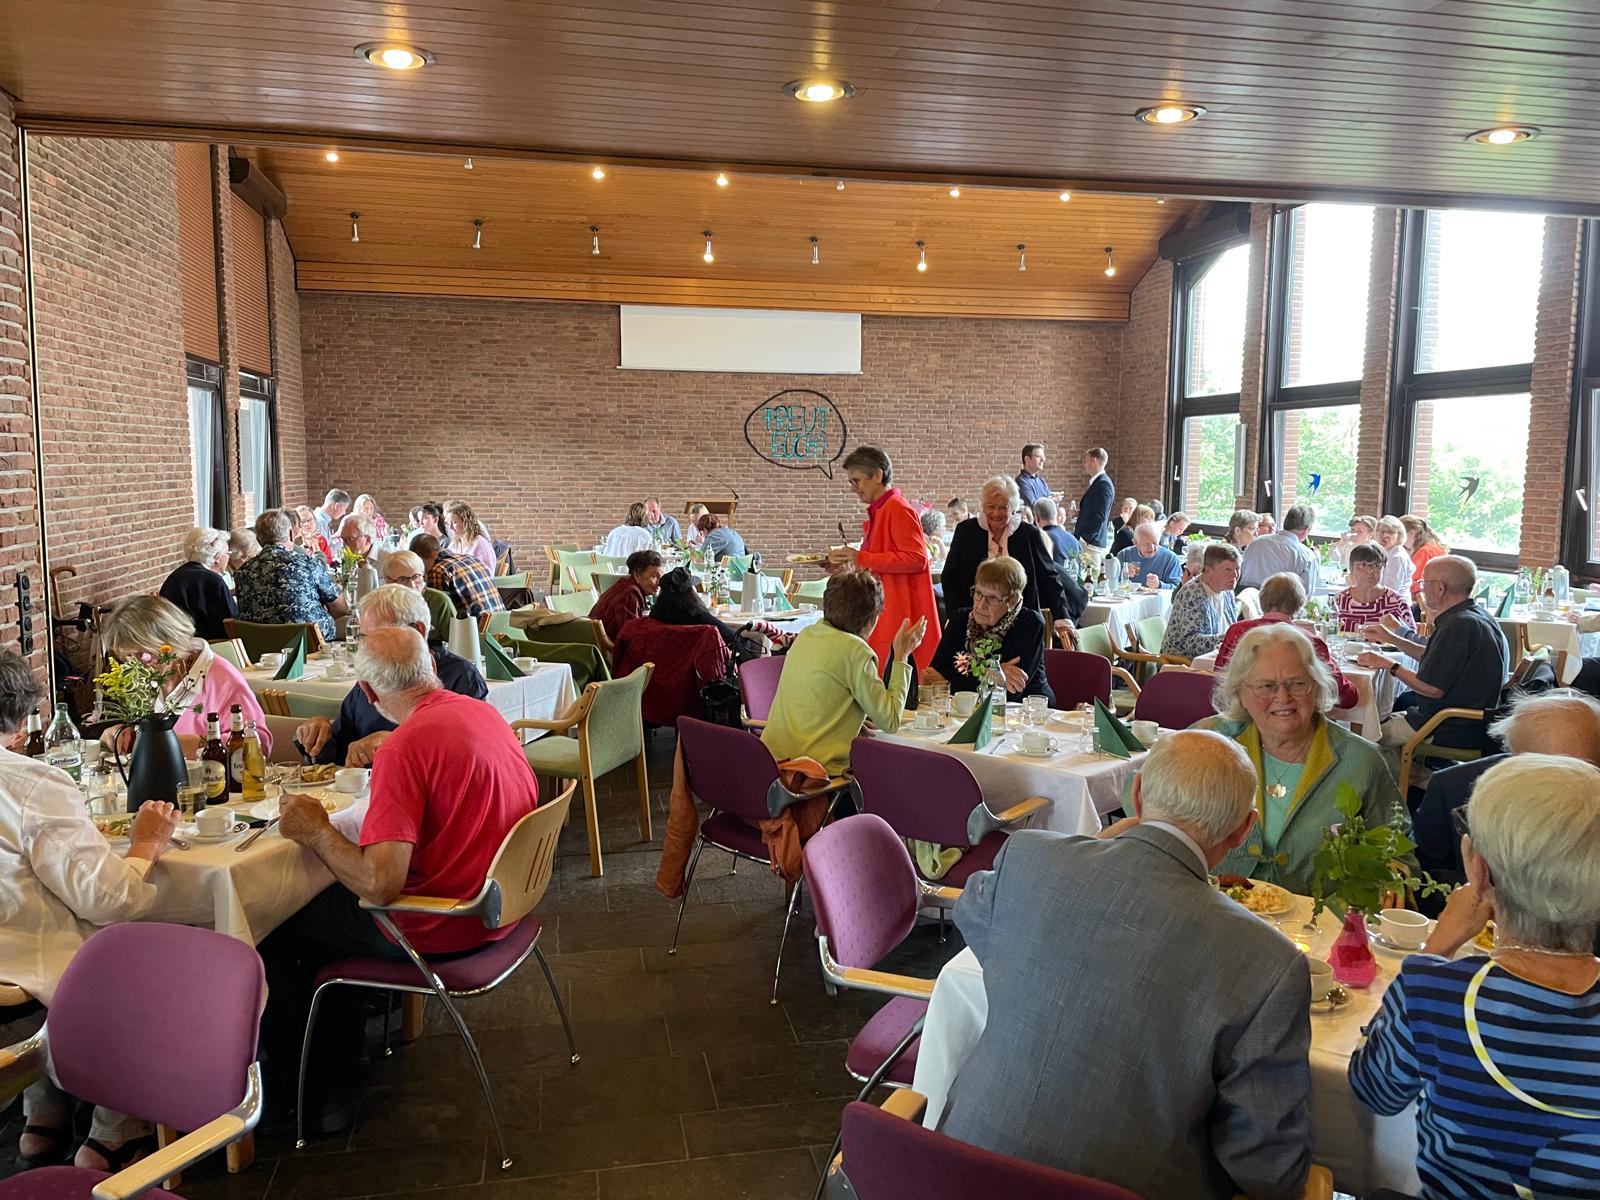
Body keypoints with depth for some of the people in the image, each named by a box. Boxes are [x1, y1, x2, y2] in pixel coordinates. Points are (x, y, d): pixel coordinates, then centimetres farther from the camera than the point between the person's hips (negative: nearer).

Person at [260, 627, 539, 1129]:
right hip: (495, 905, 8)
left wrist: (316, 831, -15)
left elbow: (380, 884, -30)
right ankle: (340, 1036, 38)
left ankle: (293, 1079, 30)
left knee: (273, 921, 13)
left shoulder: (406, 746, -27)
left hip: (437, 930, -8)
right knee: (327, 894, 27)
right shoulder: (484, 712, -1)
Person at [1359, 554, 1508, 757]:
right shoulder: (1477, 617, 7)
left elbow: (1433, 688, -24)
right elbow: (1436, 660, 18)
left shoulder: (1459, 625, -25)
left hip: (1457, 731, -10)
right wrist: (1391, 638, 20)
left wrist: (1389, 664, -11)